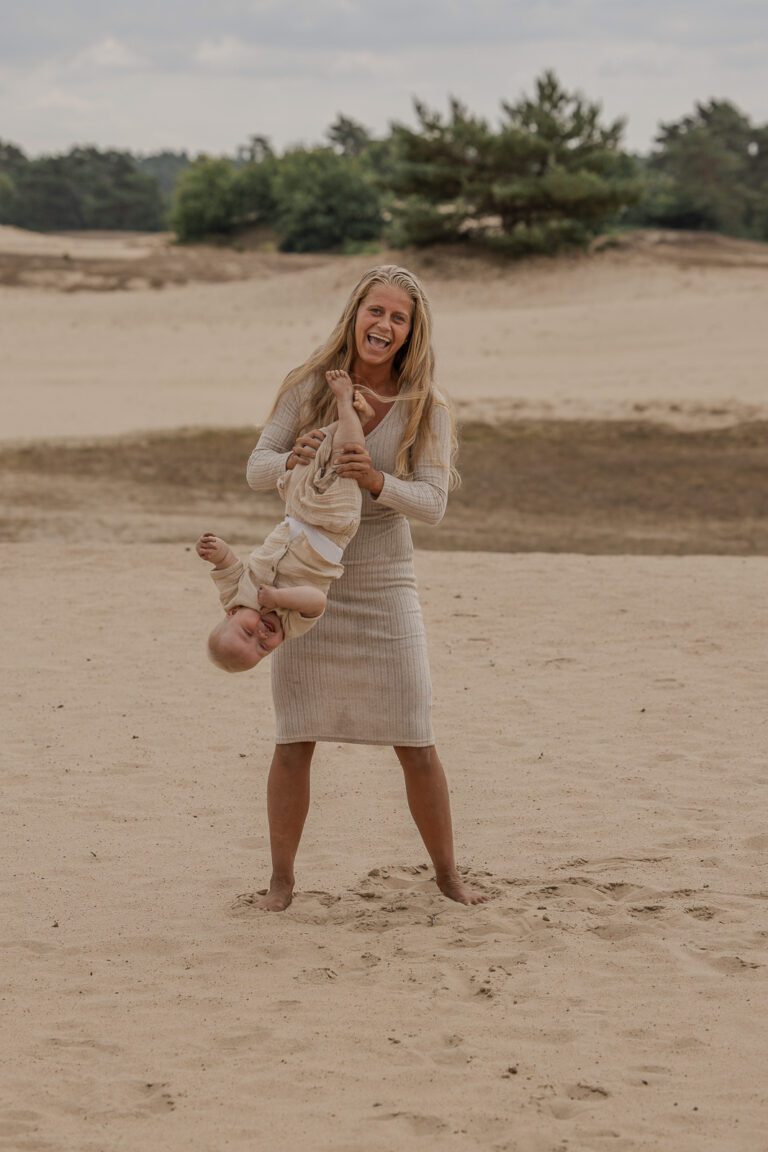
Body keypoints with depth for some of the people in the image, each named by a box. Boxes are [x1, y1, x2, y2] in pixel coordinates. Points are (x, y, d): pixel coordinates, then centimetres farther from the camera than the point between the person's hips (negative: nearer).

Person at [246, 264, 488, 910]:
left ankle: (447, 873, 19)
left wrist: (375, 480, -31)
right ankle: (281, 879, 13)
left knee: (417, 746, 3)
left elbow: (431, 505, -12)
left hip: (385, 589, 0)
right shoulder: (311, 385, -3)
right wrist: (292, 460, -26)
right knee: (295, 742, 1)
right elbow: (257, 469, -3)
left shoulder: (426, 410, -4)